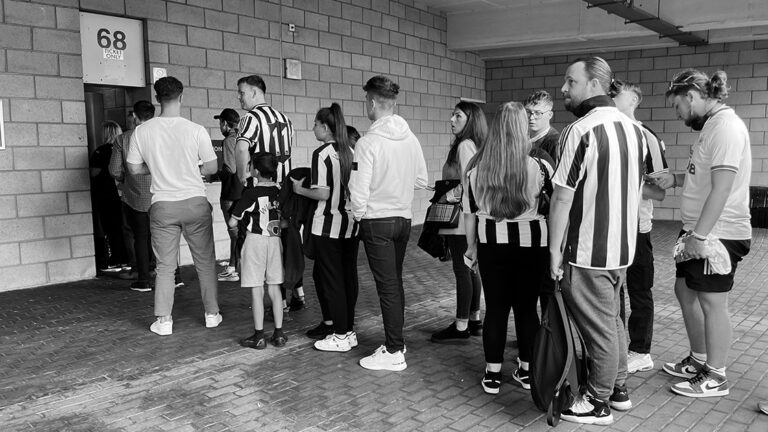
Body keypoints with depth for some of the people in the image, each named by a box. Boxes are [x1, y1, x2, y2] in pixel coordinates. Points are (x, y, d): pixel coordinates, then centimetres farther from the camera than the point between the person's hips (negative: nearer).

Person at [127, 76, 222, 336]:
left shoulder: (142, 132, -4)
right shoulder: (196, 130, -10)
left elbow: (134, 168, 4)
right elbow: (212, 167, -2)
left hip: (163, 206, 1)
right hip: (195, 202, -1)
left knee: (165, 266, 9)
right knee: (205, 262, 13)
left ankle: (163, 321, 12)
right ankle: (212, 314, 22)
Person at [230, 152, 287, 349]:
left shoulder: (251, 193, -12)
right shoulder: (279, 191, 3)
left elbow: (232, 223, -8)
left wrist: (236, 222, 12)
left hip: (256, 240, -5)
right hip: (275, 240, 5)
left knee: (257, 290, 1)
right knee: (274, 288, 11)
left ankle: (259, 336, 5)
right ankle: (278, 333, 14)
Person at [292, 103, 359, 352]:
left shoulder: (322, 154, -13)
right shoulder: (350, 152, 7)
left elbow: (322, 194, -18)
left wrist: (300, 190, -3)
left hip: (329, 226, -7)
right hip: (351, 224, 7)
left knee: (331, 279, 2)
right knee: (348, 277, 12)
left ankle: (340, 336, 7)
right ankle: (349, 330, 20)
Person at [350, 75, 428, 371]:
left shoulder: (368, 142, -17)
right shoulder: (411, 138, 2)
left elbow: (359, 190, -18)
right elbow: (422, 181, 9)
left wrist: (359, 215, -1)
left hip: (377, 221, -6)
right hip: (404, 218, 6)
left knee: (387, 286, -1)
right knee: (395, 283, 17)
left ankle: (394, 353, 7)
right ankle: (395, 341, 28)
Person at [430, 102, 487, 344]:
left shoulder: (465, 145, -14)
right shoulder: (472, 144, 15)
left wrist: (449, 196, -11)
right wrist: (447, 194, 14)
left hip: (460, 217, -10)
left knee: (462, 270, -4)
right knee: (469, 269, 15)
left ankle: (461, 326, 3)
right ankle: (474, 320, 24)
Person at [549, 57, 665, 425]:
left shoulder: (580, 131, -18)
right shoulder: (633, 128, 8)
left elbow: (562, 197, -19)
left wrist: (555, 249, -13)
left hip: (587, 253, -8)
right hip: (622, 249, 8)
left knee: (599, 330, 3)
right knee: (613, 321, 21)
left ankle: (598, 405, 18)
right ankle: (618, 390, 34)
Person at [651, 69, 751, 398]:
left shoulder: (726, 126, -18)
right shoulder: (711, 125, 13)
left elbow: (722, 186, -25)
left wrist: (700, 235, -26)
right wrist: (676, 178, 4)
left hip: (718, 234, -10)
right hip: (699, 231, 10)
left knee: (711, 301, 1)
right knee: (685, 291, 17)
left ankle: (715, 377, 16)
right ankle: (698, 360, 32)